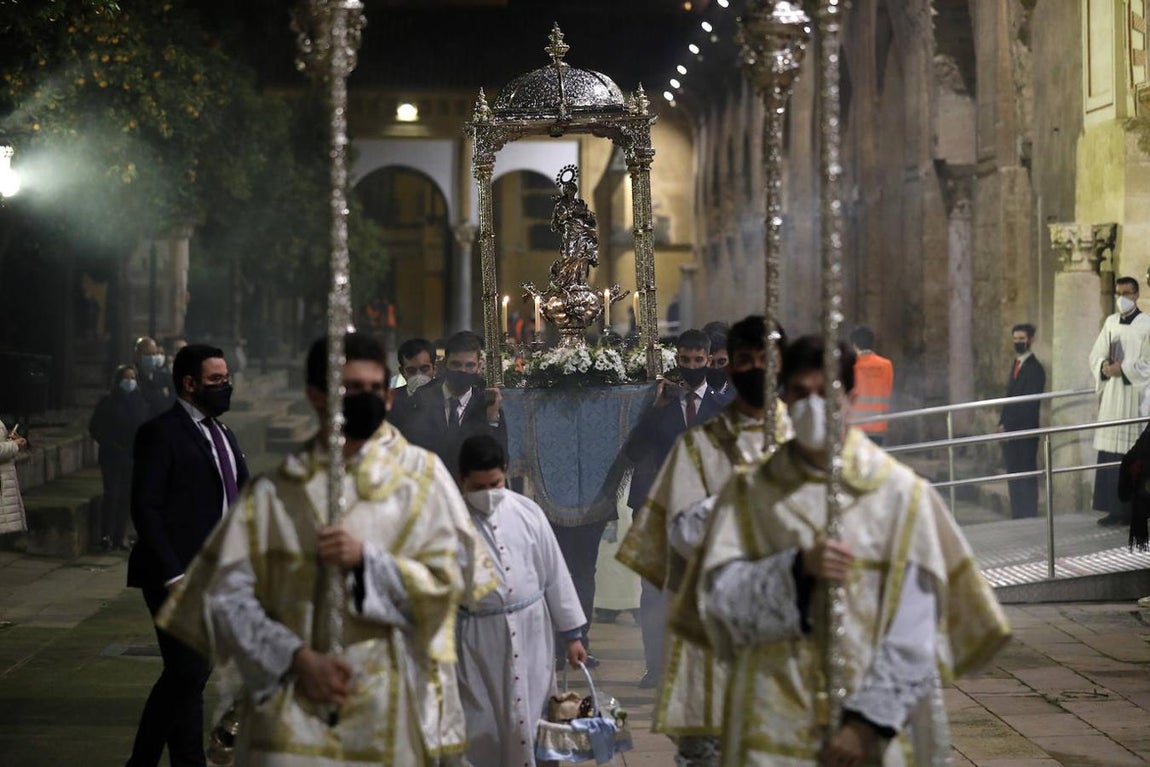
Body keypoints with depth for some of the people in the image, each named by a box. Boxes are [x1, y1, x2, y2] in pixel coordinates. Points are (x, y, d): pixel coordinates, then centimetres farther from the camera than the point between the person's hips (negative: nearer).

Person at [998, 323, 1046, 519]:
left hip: (1025, 430, -8)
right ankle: (1017, 516, 16)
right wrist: (1003, 423, 7)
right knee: (1014, 474, 10)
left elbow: (1031, 403, -15)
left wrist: (1007, 424, -14)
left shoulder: (1035, 368, -10)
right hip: (1010, 430, 8)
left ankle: (1029, 516, 1)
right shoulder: (1017, 364, 16)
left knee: (1027, 475, -3)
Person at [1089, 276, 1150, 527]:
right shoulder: (1110, 322, 13)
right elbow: (1096, 355, 14)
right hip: (1111, 395, 5)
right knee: (1109, 453, 2)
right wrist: (1104, 367, -6)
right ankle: (1114, 508, 6)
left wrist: (1123, 369, -14)